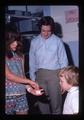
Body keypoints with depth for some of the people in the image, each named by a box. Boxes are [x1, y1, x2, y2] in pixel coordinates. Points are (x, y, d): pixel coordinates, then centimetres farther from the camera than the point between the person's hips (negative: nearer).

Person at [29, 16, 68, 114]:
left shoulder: (57, 41, -5)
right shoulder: (34, 42, 3)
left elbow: (63, 61, -1)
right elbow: (32, 62, 8)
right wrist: (32, 78, 7)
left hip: (54, 74, -2)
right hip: (40, 74, 3)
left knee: (55, 100, 4)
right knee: (41, 100, 11)